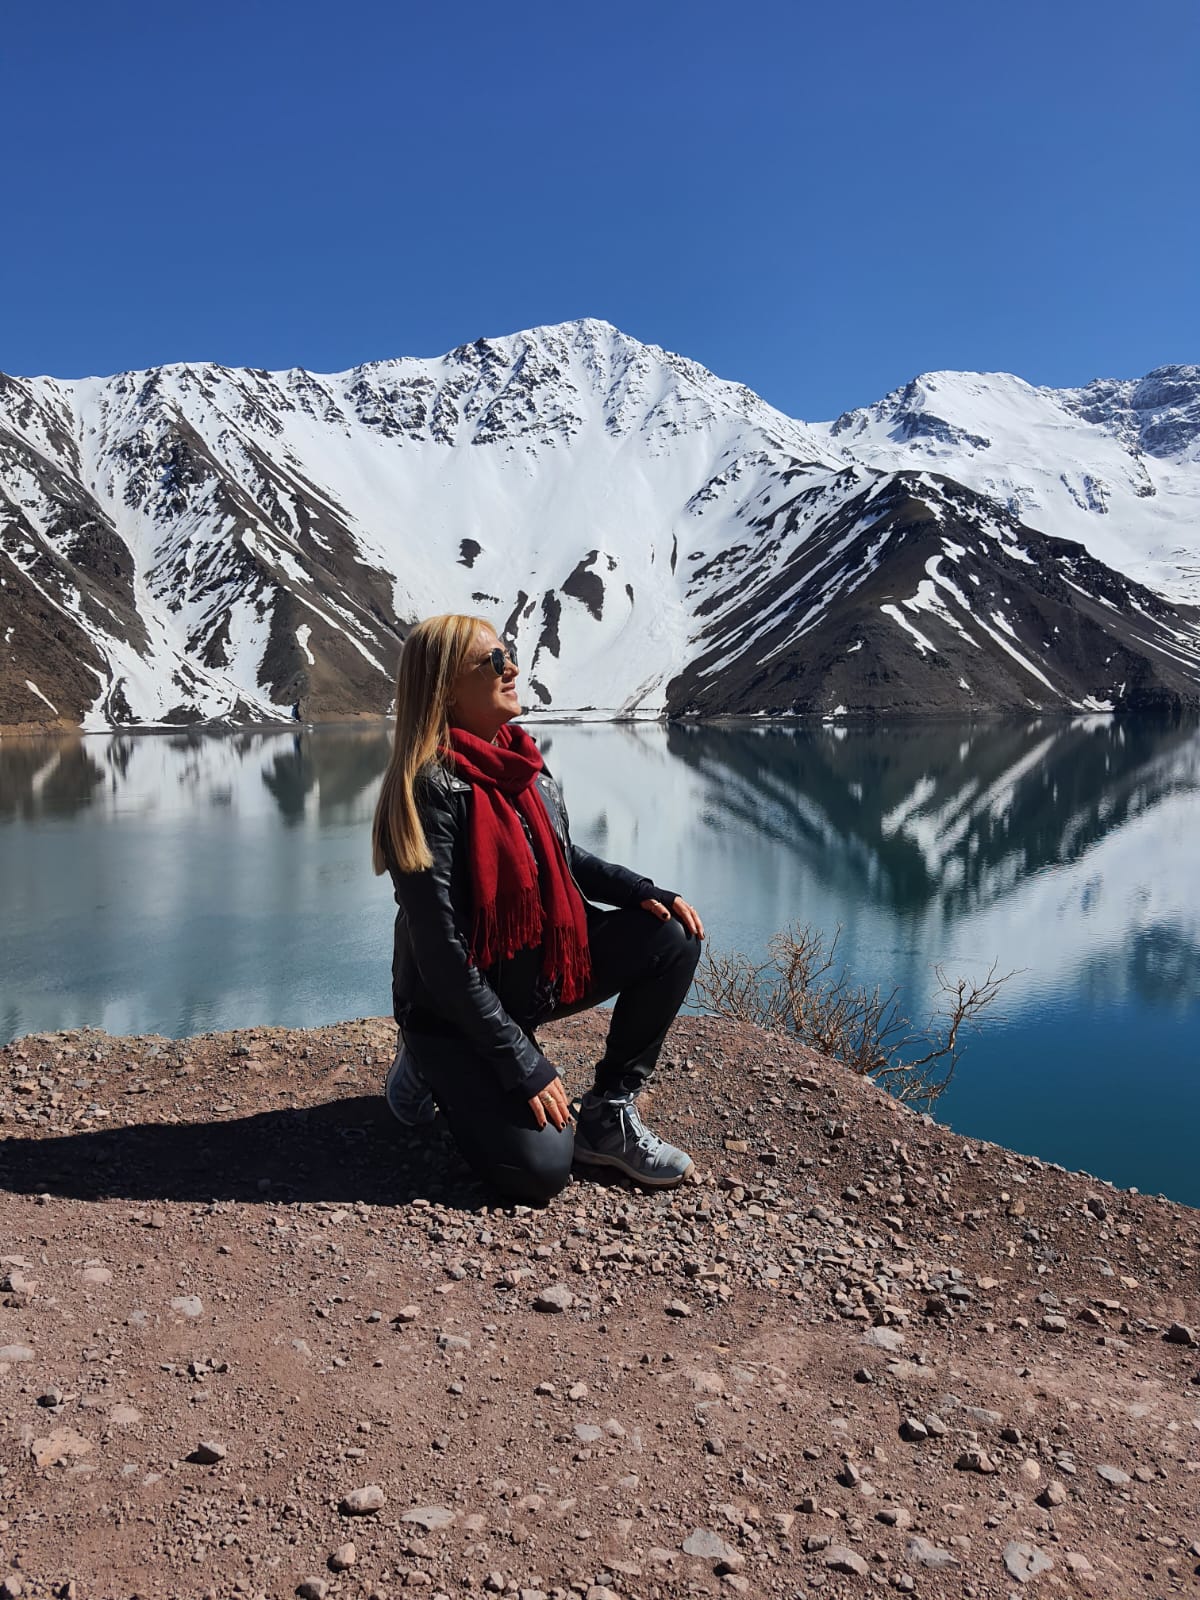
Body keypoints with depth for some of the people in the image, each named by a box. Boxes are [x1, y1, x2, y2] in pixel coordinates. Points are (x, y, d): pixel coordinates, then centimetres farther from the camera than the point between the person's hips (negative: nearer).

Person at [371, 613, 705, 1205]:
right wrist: (524, 1064, -23)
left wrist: (643, 891, -3)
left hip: (540, 972, 8)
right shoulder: (432, 789, -24)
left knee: (672, 935, -6)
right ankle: (436, 1071, 10)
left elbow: (564, 857, 16)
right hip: (454, 1009, -7)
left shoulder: (521, 762, 0)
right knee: (541, 1170, -20)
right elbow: (443, 957, -25)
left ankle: (607, 1114, 2)